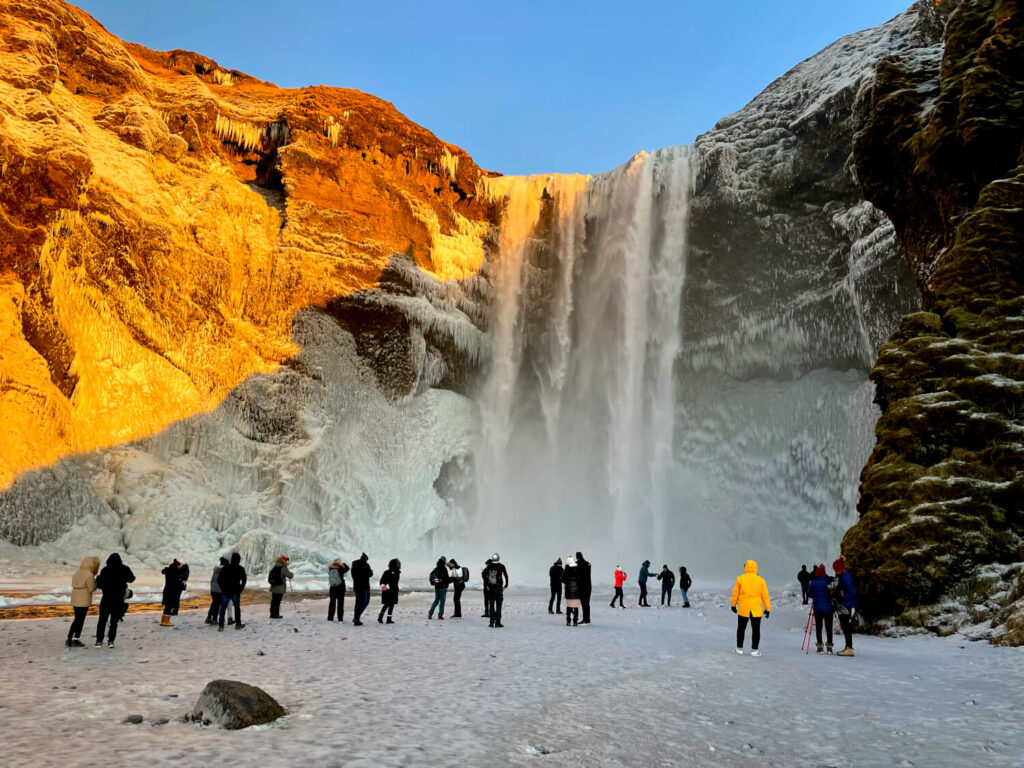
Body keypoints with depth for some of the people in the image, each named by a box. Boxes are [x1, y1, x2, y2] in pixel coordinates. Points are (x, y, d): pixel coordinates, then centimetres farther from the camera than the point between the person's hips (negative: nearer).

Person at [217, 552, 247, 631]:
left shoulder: (225, 568, 4)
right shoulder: (240, 569, -1)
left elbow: (219, 579, 2)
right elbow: (244, 579, -6)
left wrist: (223, 588, 8)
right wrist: (240, 588, 4)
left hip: (225, 591, 1)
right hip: (235, 592, -1)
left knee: (223, 608, 3)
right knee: (237, 607, 12)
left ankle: (221, 625, -7)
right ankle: (238, 624, 14)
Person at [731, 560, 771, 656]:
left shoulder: (740, 579, -4)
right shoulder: (761, 580, -3)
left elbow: (735, 594, 2)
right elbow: (765, 596, -3)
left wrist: (733, 605, 15)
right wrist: (767, 609, 5)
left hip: (743, 609, 0)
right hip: (756, 610, 0)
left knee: (741, 628, 13)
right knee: (756, 630, 9)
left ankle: (739, 649, 17)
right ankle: (754, 650, 9)